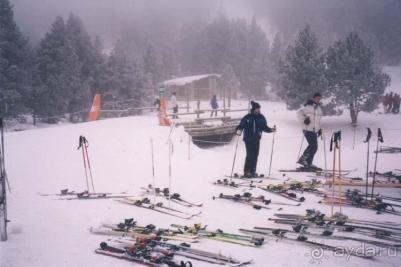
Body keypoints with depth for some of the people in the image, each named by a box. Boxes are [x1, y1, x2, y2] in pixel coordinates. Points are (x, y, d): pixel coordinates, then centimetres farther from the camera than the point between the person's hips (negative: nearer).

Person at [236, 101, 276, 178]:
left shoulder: (261, 118, 6)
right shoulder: (247, 118, -6)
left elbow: (265, 127, 10)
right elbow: (241, 125, -6)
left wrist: (271, 129, -5)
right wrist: (239, 130, -25)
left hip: (256, 140, 4)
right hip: (248, 139, -4)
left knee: (255, 155, 5)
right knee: (249, 155, -10)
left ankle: (253, 171, 14)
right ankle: (246, 171, -3)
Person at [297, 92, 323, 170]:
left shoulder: (318, 108, 18)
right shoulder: (308, 106, -7)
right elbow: (299, 113, -9)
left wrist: (319, 129, 21)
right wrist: (304, 120, -22)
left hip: (315, 130, 8)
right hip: (308, 130, -8)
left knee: (313, 147, 6)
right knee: (313, 146, -16)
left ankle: (308, 164, 12)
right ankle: (302, 159, -6)